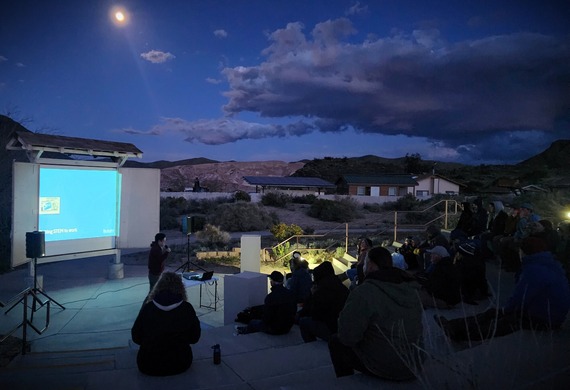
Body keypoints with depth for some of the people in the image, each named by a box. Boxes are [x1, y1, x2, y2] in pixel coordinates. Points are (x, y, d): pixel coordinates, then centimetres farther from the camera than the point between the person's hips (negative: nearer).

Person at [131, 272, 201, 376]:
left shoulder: (147, 308, -12)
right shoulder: (187, 308, -12)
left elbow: (136, 337, 1)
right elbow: (194, 338, 0)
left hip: (149, 367, 0)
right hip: (180, 365, 0)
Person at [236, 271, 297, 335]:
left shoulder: (270, 297, -25)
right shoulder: (291, 294, -6)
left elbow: (266, 318, -20)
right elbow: (294, 311, 5)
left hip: (274, 329, -6)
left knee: (253, 322, 19)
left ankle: (244, 331, 48)